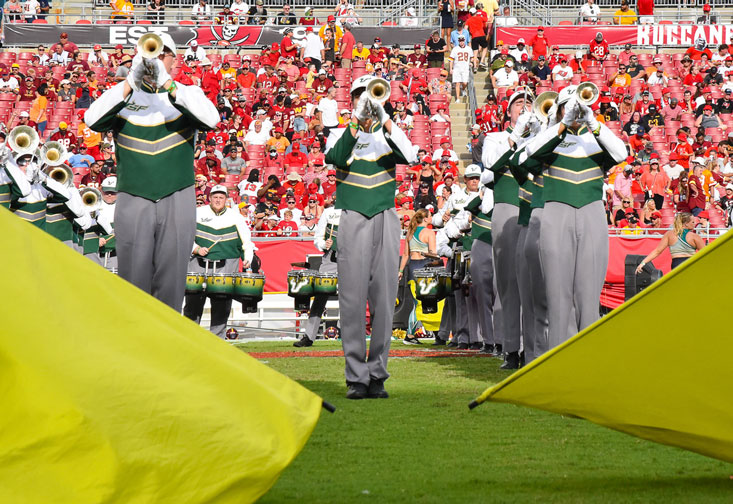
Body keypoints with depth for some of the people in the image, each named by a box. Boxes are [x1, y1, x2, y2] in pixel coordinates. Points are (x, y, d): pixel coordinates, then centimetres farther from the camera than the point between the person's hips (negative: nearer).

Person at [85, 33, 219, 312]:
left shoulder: (187, 96, 5)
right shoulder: (122, 97, 5)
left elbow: (211, 119, -15)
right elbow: (92, 120, -13)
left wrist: (169, 85, -23)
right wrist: (130, 84, -22)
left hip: (177, 202, 0)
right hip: (133, 203, 0)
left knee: (171, 280, 0)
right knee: (133, 281, -1)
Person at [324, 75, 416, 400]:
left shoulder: (388, 134, 13)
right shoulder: (341, 134, 11)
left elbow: (409, 156, -9)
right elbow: (335, 157, -11)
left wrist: (384, 118, -18)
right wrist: (357, 121, -21)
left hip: (385, 220, 1)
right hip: (353, 220, -1)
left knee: (384, 299, -1)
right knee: (353, 299, -6)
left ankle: (377, 375, 4)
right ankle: (356, 377, -4)